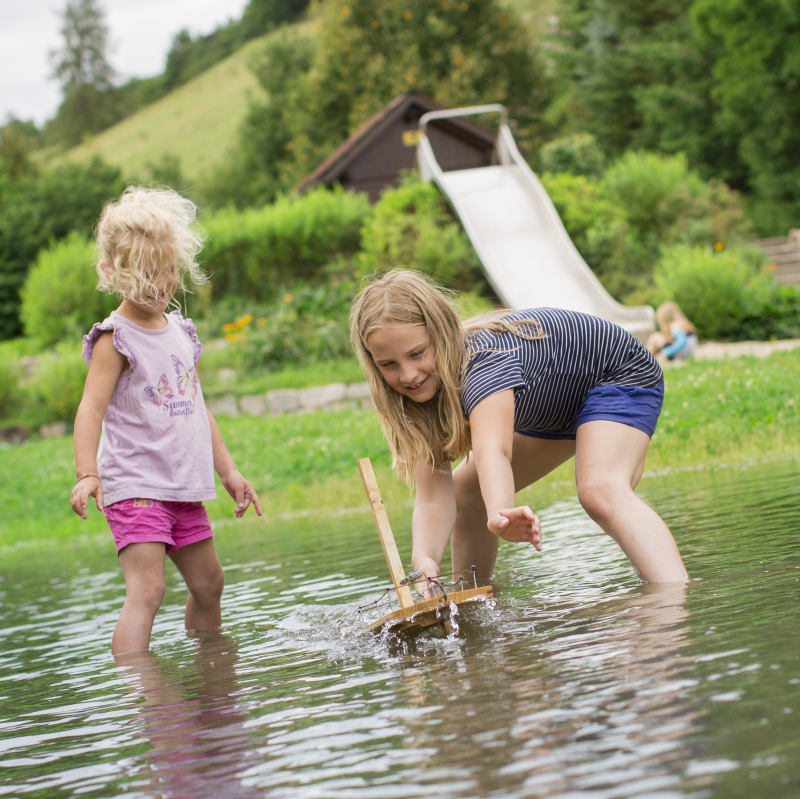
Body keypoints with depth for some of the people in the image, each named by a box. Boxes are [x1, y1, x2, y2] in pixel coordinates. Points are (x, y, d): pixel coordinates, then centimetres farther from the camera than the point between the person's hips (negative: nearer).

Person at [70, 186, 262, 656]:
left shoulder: (181, 332, 12)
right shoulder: (115, 339, -10)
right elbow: (92, 408, -17)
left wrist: (228, 470, 22)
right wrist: (87, 473, -30)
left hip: (184, 488, 8)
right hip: (134, 487, -8)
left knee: (208, 584, 17)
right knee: (146, 590, -19)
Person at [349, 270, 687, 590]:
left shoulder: (483, 359, -38)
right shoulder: (424, 384, -16)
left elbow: (492, 450, -57)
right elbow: (433, 495, -23)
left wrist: (500, 514, -78)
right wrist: (424, 558, -44)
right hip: (552, 410, 9)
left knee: (600, 491, -34)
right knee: (464, 493, 9)